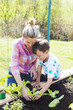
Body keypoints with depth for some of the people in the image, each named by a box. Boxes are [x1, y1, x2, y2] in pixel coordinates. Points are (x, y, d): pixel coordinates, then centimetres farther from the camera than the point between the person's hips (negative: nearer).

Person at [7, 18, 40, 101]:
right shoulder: (17, 44, -33)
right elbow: (14, 67, -33)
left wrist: (34, 67, -21)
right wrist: (22, 88, -38)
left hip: (29, 73, 3)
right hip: (16, 73, -3)